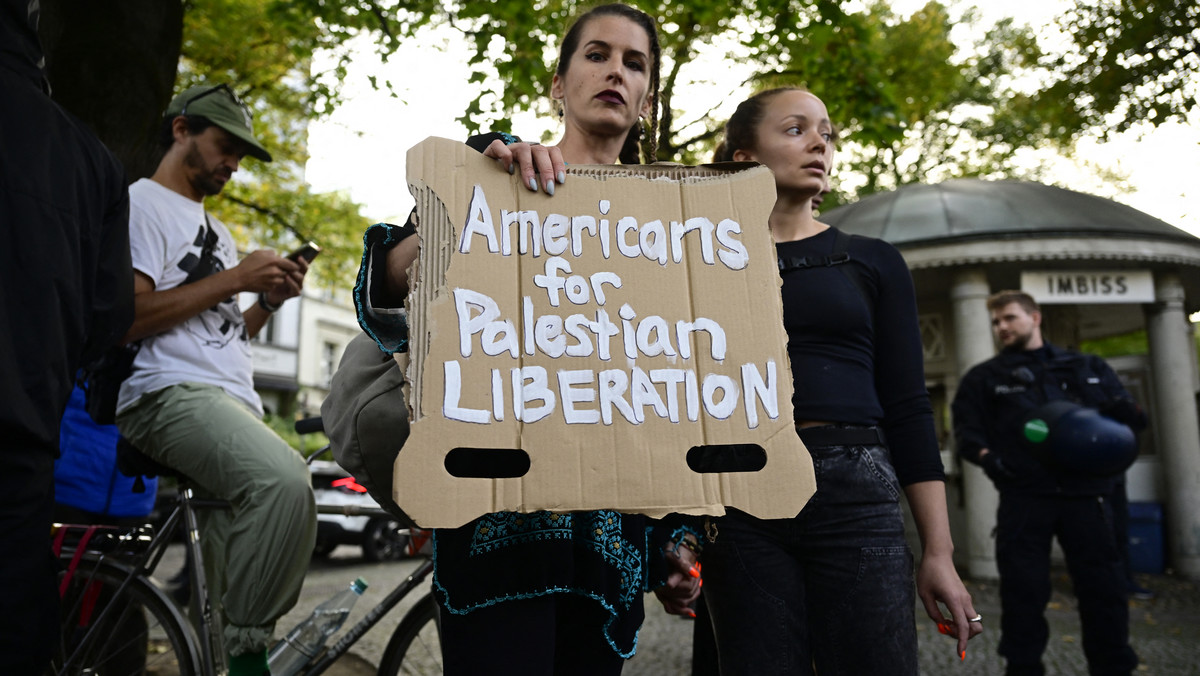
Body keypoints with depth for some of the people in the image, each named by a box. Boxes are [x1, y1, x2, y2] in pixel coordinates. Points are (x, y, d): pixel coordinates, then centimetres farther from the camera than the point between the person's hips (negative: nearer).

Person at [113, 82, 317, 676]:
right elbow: (126, 319, -11)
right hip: (169, 394, -9)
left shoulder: (213, 228, 30)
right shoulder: (140, 203, 4)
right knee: (285, 481, -34)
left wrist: (270, 300, 11)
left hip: (233, 401, 9)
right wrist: (233, 278, -8)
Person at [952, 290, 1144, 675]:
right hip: (1023, 497, -1)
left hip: (1086, 494, 2)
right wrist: (986, 455, -14)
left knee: (1104, 587, 5)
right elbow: (967, 430, 6)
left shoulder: (1089, 369, 19)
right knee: (1023, 592, 0)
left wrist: (1125, 413, -8)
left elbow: (1127, 415, 16)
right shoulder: (984, 377, 13)